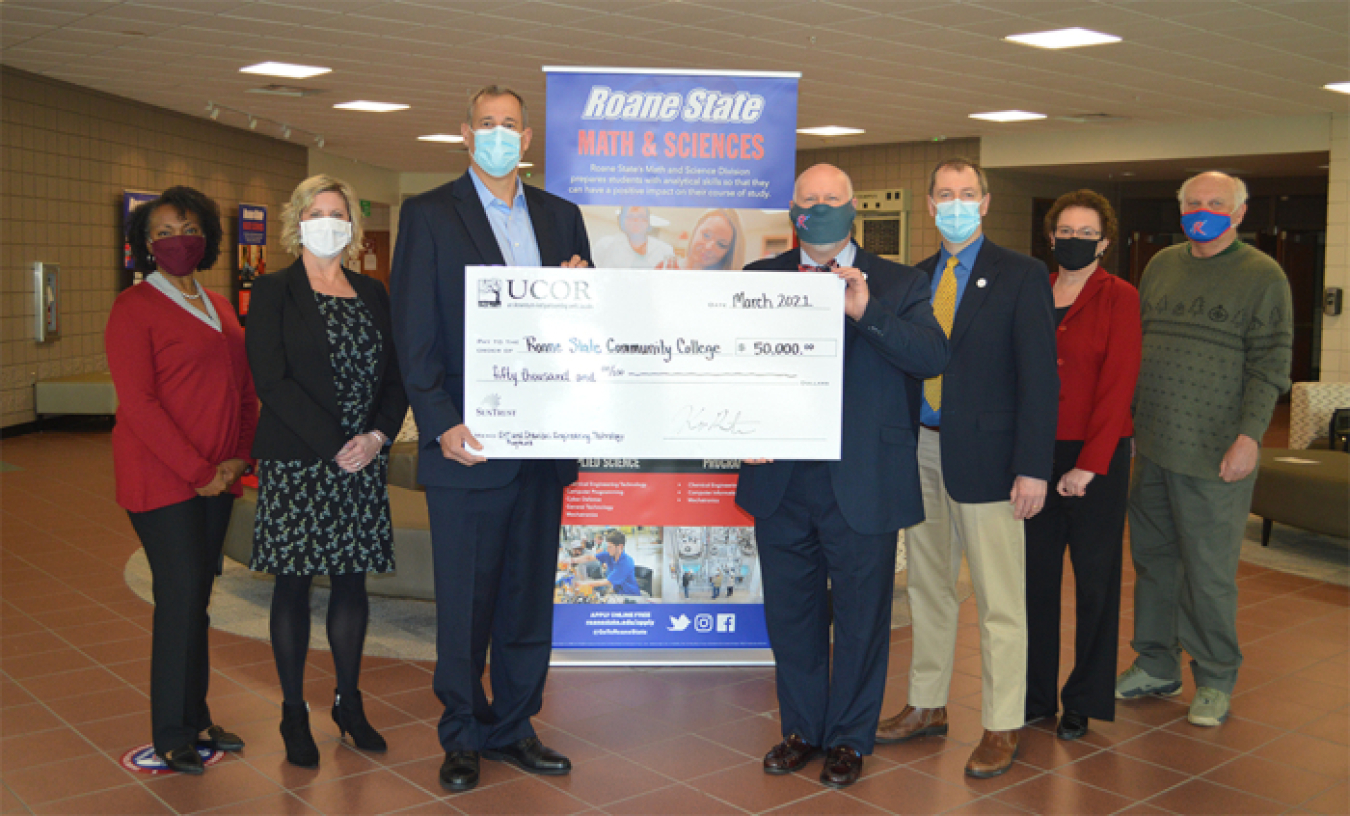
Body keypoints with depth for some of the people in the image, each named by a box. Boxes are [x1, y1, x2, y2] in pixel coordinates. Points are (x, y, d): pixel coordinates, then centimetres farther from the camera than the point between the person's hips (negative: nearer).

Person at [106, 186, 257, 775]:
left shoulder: (219, 308, 15)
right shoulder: (134, 308, -7)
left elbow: (245, 389, 14)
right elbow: (138, 404, -14)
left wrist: (239, 458, -1)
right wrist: (196, 471, -16)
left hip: (217, 479, 6)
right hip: (161, 478, -6)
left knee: (198, 597, 11)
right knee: (181, 597, -4)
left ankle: (197, 720, 22)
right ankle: (171, 736, 9)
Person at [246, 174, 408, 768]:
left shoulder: (372, 293, 13)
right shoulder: (274, 292, 0)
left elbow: (396, 374, 9)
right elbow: (271, 379, -9)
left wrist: (378, 435, -9)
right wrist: (332, 445, -16)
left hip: (363, 461, 4)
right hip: (296, 463, -3)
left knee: (352, 580, 9)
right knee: (294, 584, 3)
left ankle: (349, 703, 21)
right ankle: (294, 713, 14)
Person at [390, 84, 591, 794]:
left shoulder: (560, 216, 14)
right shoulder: (428, 215, 1)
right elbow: (413, 332, -6)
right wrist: (441, 425, -15)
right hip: (467, 443, -4)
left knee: (529, 595, 12)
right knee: (464, 601, 5)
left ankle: (513, 727, 27)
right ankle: (462, 736, 21)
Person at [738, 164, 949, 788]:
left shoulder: (897, 285, 3)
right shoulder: (760, 279, 9)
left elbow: (933, 358, -11)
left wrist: (866, 311, -23)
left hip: (863, 484, -2)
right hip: (780, 479, 2)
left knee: (860, 615, 8)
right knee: (790, 612, 14)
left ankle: (849, 738, 27)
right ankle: (802, 729, 32)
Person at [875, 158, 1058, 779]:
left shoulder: (1022, 276, -5)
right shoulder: (917, 278, 11)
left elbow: (1039, 378, -9)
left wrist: (1033, 468, -15)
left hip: (984, 456, -6)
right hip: (921, 450, 6)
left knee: (998, 602, 2)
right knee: (927, 588, 17)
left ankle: (1002, 727, 16)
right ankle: (927, 706, 32)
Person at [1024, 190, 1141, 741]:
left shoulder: (1119, 298, -3)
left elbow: (1118, 386, -9)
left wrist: (1088, 465, -15)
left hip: (1096, 455, -3)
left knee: (1094, 577, 6)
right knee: (1036, 573, 8)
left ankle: (1084, 702, 19)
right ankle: (1036, 696, 20)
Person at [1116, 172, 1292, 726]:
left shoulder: (1263, 276, -3)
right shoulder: (1161, 265, 13)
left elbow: (1270, 365, -8)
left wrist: (1249, 435, -17)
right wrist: (1125, 414, 11)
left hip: (1215, 453, -5)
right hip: (1151, 446, 5)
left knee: (1209, 570, 2)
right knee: (1152, 557, 13)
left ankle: (1215, 681, 18)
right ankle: (1156, 667, 27)